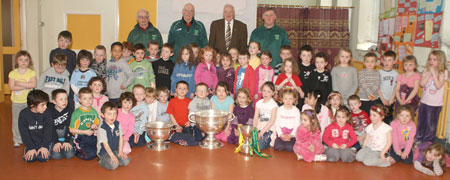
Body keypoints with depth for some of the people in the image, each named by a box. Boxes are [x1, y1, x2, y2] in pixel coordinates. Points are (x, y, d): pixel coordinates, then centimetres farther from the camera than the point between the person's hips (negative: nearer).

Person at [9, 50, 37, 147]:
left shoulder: (31, 72, -3)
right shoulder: (13, 73, -3)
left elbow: (33, 85, -18)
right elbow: (11, 87, -13)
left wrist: (19, 83, -19)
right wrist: (26, 86, -18)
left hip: (28, 101, 0)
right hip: (16, 101, 1)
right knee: (16, 121, 6)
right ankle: (17, 140, 18)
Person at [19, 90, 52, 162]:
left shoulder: (46, 113, -9)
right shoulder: (23, 114, -9)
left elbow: (48, 130, -9)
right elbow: (24, 133, -7)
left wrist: (44, 146, -17)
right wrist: (31, 147, -14)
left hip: (43, 141, 0)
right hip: (31, 142, 1)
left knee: (42, 157, -22)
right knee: (30, 158, -19)